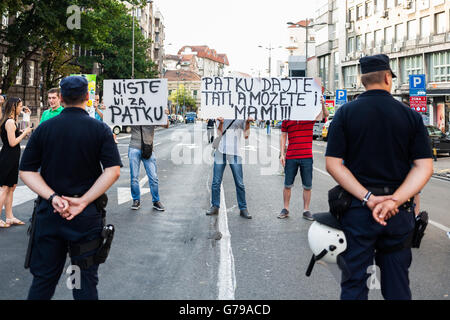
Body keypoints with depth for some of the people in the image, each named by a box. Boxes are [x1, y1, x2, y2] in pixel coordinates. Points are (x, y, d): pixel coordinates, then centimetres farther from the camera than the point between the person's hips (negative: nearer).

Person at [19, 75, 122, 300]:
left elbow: (26, 171, -3)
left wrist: (52, 197, -12)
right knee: (85, 281, 9)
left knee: (43, 278, 14)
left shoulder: (44, 128, 1)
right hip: (87, 215, -2)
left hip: (49, 214, 2)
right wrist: (83, 201, -15)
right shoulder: (100, 129, -5)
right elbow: (113, 171, -15)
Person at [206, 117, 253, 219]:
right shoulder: (221, 116, 11)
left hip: (235, 153, -1)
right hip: (220, 152, 1)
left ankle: (243, 209, 7)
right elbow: (219, 133, 1)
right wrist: (221, 122, -16)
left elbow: (246, 135, 1)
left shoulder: (242, 118, 8)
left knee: (239, 183, -3)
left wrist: (248, 123, -13)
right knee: (216, 182, 2)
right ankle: (215, 207, 15)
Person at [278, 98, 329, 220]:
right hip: (290, 158, 0)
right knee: (288, 185, 7)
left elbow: (325, 114, -8)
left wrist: (322, 103, -26)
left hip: (307, 157, 0)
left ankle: (306, 210, 15)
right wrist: (282, 154, 3)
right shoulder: (287, 120, 4)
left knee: (307, 186, 4)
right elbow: (283, 136, 9)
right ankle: (285, 209, 19)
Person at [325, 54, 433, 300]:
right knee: (397, 283, 15)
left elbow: (333, 164, -11)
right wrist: (394, 201, -15)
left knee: (354, 284, 8)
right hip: (399, 214, 2)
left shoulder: (346, 113, -3)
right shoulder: (411, 115, 0)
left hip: (357, 209, -1)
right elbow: (424, 167, -7)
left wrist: (368, 199, -14)